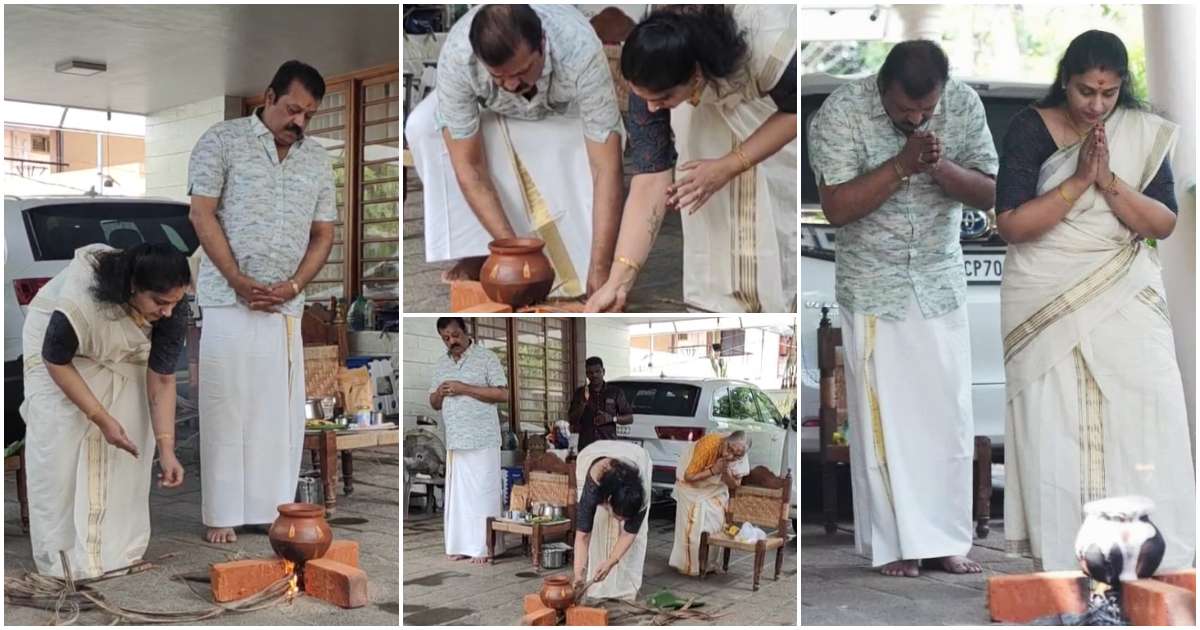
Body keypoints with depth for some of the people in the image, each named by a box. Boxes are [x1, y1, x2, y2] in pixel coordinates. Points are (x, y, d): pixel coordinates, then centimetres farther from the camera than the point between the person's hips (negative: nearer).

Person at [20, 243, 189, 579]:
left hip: (123, 358, 3)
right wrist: (101, 418, -24)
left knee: (132, 444, -6)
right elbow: (56, 362, -23)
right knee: (59, 447, -10)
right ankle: (60, 550, 3)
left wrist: (166, 448, -26)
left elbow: (162, 380, -21)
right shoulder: (78, 302, -41)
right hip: (61, 346, -3)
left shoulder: (172, 310, -29)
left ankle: (122, 546, 5)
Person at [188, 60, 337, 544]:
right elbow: (202, 216, -7)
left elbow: (323, 233, 11)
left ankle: (276, 506, 15)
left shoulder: (317, 160, 11)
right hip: (228, 300, -4)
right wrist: (240, 282, -14)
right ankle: (222, 513, 6)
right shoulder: (222, 141, -2)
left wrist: (294, 284, -5)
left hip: (286, 305, 4)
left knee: (282, 405, 5)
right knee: (226, 404, -2)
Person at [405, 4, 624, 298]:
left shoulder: (581, 51, -41)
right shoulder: (457, 56, -38)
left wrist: (599, 269, -46)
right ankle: (480, 249, -13)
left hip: (565, 114, -1)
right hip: (492, 113, 2)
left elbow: (607, 168, -40)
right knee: (422, 127, -26)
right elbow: (468, 166, -31)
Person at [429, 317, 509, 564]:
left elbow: (503, 394, -11)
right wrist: (440, 393, -7)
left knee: (482, 492, -3)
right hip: (454, 442, 6)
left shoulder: (487, 358, -5)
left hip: (482, 441, -5)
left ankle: (483, 547, 3)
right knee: (457, 493, 8)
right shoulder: (440, 364, 13)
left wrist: (464, 388, -17)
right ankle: (462, 545, 15)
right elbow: (434, 404, 18)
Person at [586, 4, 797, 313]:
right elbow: (649, 181, -30)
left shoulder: (767, 43, -43)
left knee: (781, 194, -12)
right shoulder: (654, 77, -31)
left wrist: (729, 166, -30)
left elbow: (795, 110, -23)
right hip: (716, 92, 3)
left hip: (783, 92, -3)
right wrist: (618, 281, -35)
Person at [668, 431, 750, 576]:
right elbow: (689, 476, -28)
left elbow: (734, 485, -11)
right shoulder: (709, 444, -35)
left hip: (717, 490, 4)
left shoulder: (740, 457, -21)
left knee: (715, 525, 3)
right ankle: (687, 563, 5)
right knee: (693, 526, -7)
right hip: (692, 487, -4)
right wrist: (713, 470, -39)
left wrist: (726, 472, -31)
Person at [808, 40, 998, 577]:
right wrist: (901, 166, -29)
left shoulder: (965, 104, -7)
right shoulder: (840, 111, -17)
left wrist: (941, 167, -23)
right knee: (882, 418, 2)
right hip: (873, 290, -3)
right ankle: (894, 543, 16)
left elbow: (989, 193, -5)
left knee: (948, 417, 7)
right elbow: (836, 207, -20)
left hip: (941, 285, 3)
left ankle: (942, 539, 20)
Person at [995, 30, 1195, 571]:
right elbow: (1010, 223, -12)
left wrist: (1109, 181, -17)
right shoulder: (1030, 128, -5)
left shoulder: (1144, 131, 3)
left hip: (1126, 300, 2)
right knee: (1053, 421, -1)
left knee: (1145, 410, -5)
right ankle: (1061, 542, 10)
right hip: (1050, 302, -2)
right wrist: (1078, 180, -19)